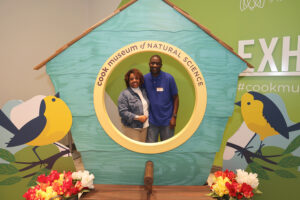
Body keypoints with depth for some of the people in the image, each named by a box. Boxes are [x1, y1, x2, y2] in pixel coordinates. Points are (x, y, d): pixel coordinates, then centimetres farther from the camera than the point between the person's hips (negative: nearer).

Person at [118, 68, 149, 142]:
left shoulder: (143, 91, 11)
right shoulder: (124, 94, -11)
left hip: (144, 126, 6)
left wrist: (147, 116, 5)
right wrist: (138, 117, -20)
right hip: (131, 128, -6)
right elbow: (122, 112, -17)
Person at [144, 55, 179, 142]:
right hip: (151, 120, 2)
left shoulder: (169, 78, -7)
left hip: (167, 120, -1)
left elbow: (175, 98, -3)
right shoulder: (145, 78, -1)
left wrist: (174, 116, -8)